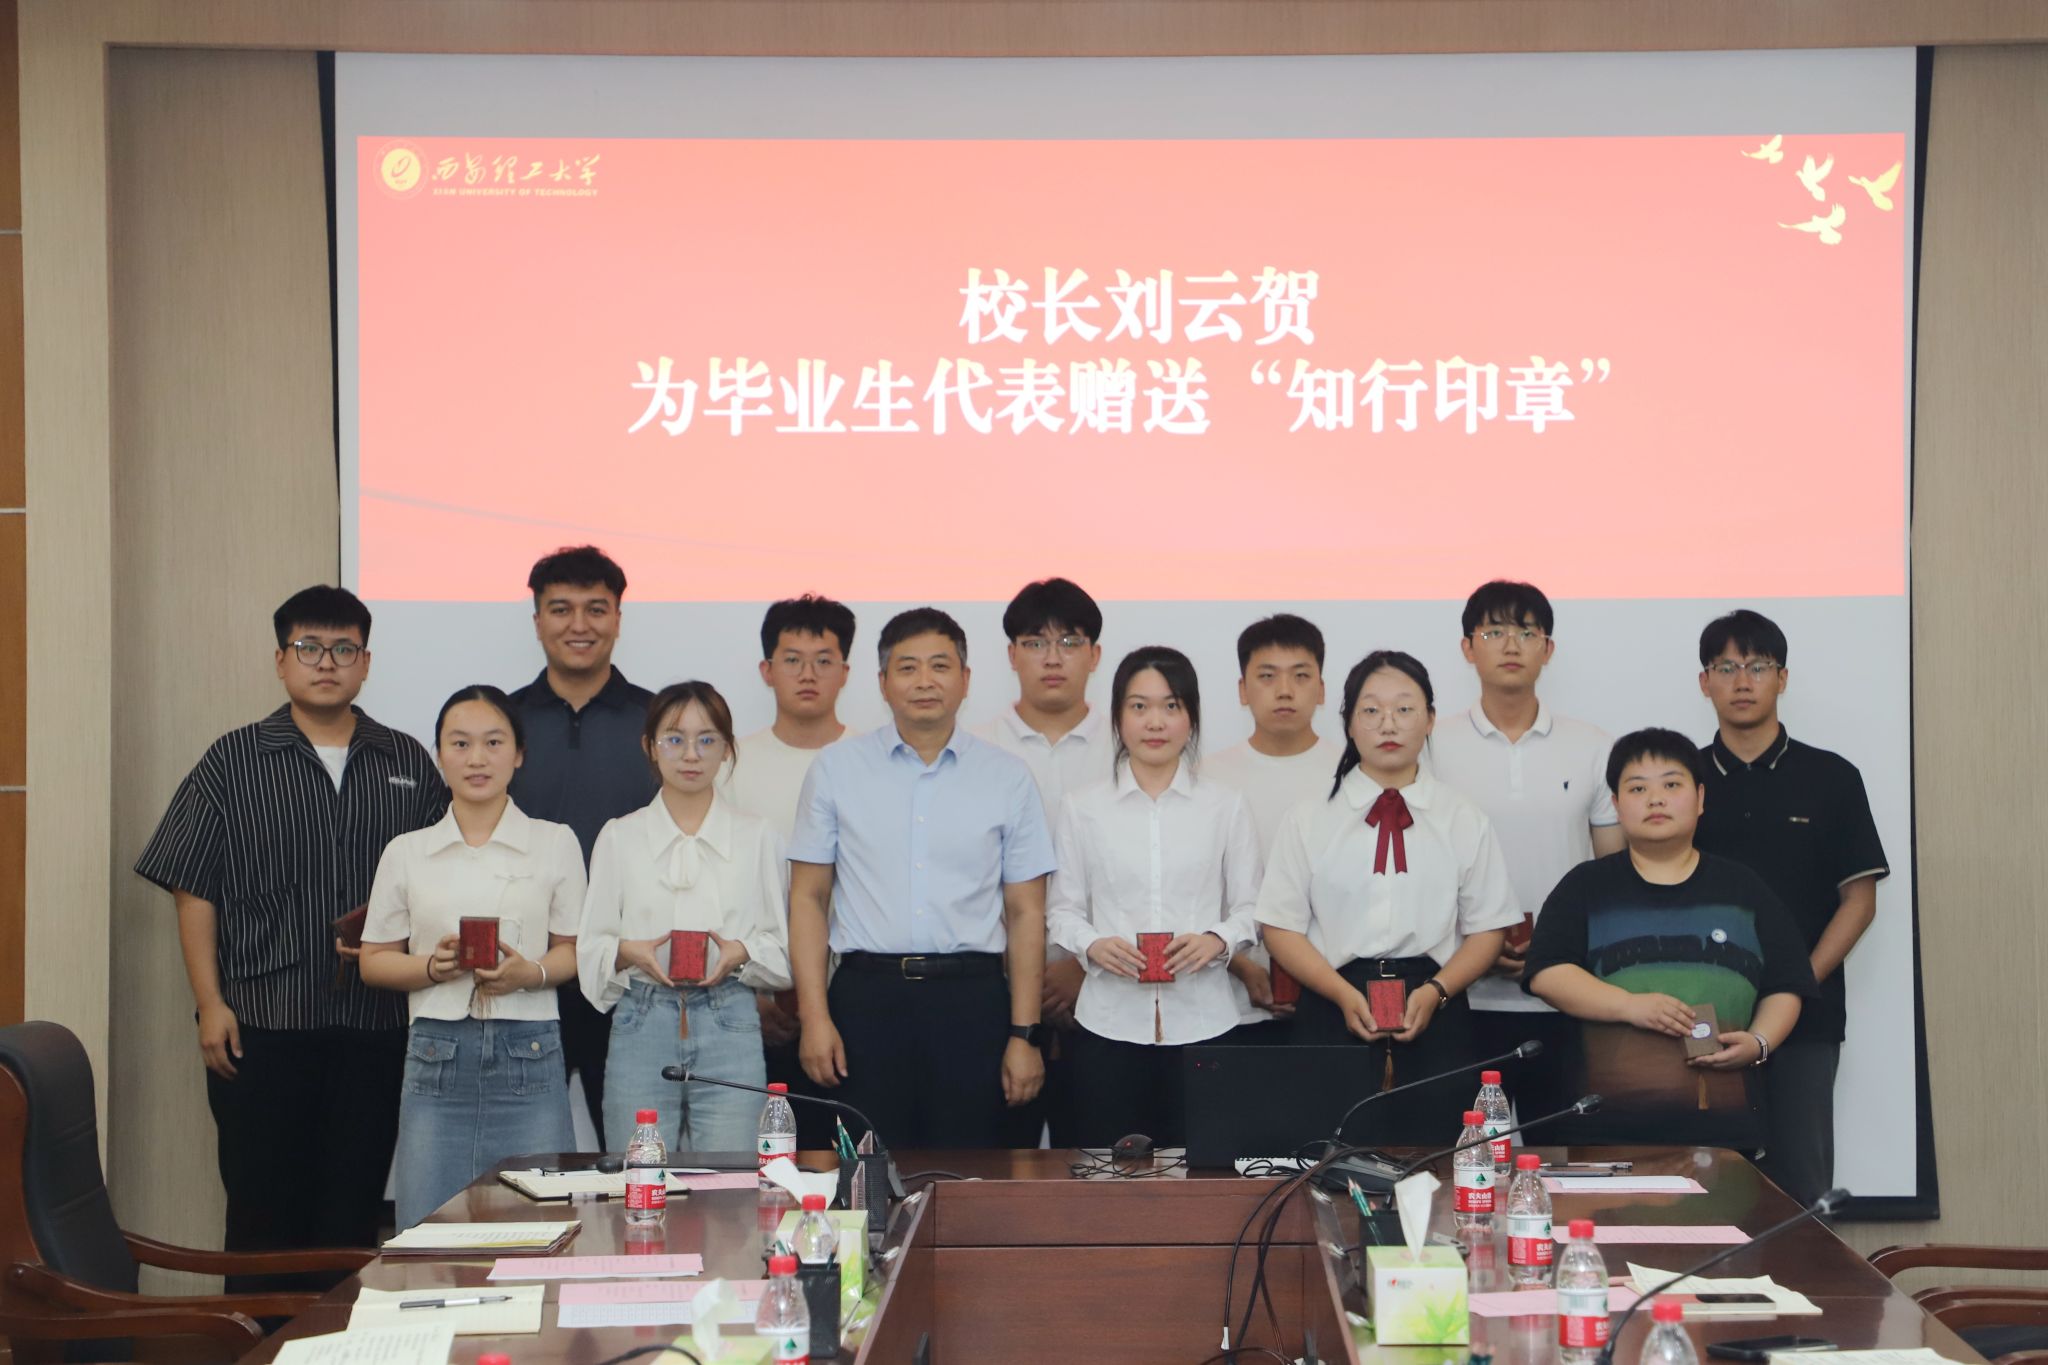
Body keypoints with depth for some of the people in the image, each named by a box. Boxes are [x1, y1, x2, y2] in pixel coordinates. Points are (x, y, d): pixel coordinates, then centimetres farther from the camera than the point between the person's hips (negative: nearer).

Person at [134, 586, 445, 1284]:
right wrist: (211, 1003, -6)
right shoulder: (235, 761, 4)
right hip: (261, 1021, -2)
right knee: (262, 1208, 1)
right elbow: (194, 890, 2)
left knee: (355, 1212, 6)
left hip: (376, 1024, 2)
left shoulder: (409, 764, 10)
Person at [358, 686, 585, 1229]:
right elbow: (374, 961, 12)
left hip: (529, 1056, -1)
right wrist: (432, 966, -8)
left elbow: (576, 949, 8)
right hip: (437, 1054, 1)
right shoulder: (407, 852, 10)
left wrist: (530, 973, -12)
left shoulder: (554, 843, 8)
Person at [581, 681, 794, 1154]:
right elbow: (591, 947, 9)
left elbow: (782, 945, 11)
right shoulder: (619, 837, 10)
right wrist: (630, 953, -11)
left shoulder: (757, 836, 10)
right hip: (641, 1022, 0)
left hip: (729, 1025, 0)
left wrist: (742, 953, -9)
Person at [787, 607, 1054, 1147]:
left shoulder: (1008, 778, 7)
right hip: (867, 996, 0)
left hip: (972, 1001, 0)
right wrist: (814, 1016, -3)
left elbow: (1025, 914, 7)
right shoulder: (837, 769, 7)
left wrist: (1024, 1034, 1)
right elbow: (808, 897, 6)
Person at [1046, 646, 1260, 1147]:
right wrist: (1092, 946, -12)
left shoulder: (1225, 807, 8)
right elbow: (1063, 908, 9)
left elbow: (1250, 908, 9)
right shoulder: (1082, 808, 7)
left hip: (1202, 1018, 0)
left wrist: (1217, 939, -12)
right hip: (1111, 1018, 0)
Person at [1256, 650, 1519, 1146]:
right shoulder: (1308, 821, 6)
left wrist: (1435, 991, -11)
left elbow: (1487, 929, 6)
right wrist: (1344, 995, -12)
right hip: (1334, 1012, 0)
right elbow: (1281, 926, 1)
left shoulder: (1465, 821, 8)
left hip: (1434, 1015, 1)